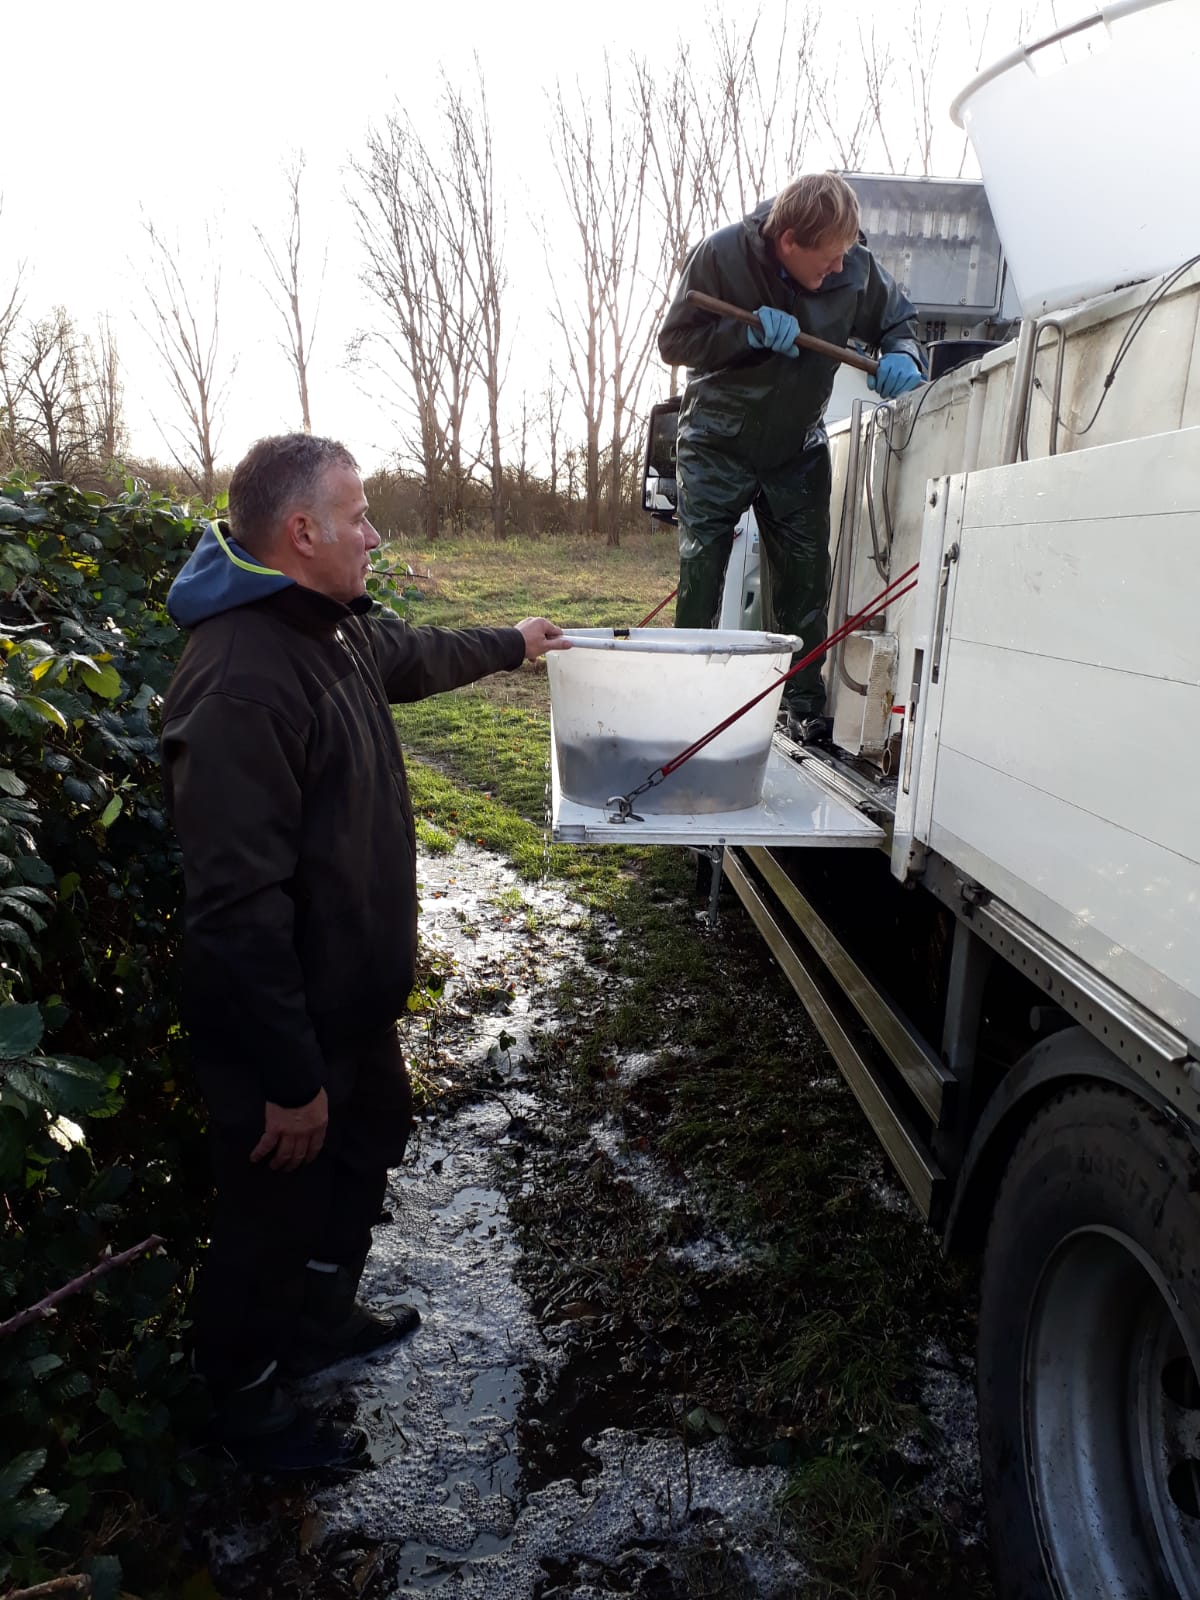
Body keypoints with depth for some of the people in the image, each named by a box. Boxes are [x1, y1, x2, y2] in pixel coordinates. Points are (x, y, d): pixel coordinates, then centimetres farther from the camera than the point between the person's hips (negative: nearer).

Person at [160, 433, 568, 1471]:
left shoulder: (335, 628, 1)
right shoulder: (240, 683, -31)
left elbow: (411, 654, 26)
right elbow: (238, 908, -32)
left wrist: (511, 644, 41)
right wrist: (290, 1080, -26)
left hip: (354, 1003, 10)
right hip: (280, 1032, -10)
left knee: (368, 1149, 28)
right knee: (277, 1210, 12)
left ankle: (323, 1319, 53)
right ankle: (245, 1398, 40)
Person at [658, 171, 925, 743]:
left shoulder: (855, 266, -11)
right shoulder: (721, 255, -17)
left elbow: (897, 319, 6)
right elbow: (673, 341, -13)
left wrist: (902, 356, -18)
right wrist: (750, 333, -28)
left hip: (798, 447, 2)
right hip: (718, 443, -2)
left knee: (804, 576, -1)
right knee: (699, 572, -6)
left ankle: (805, 703, 8)